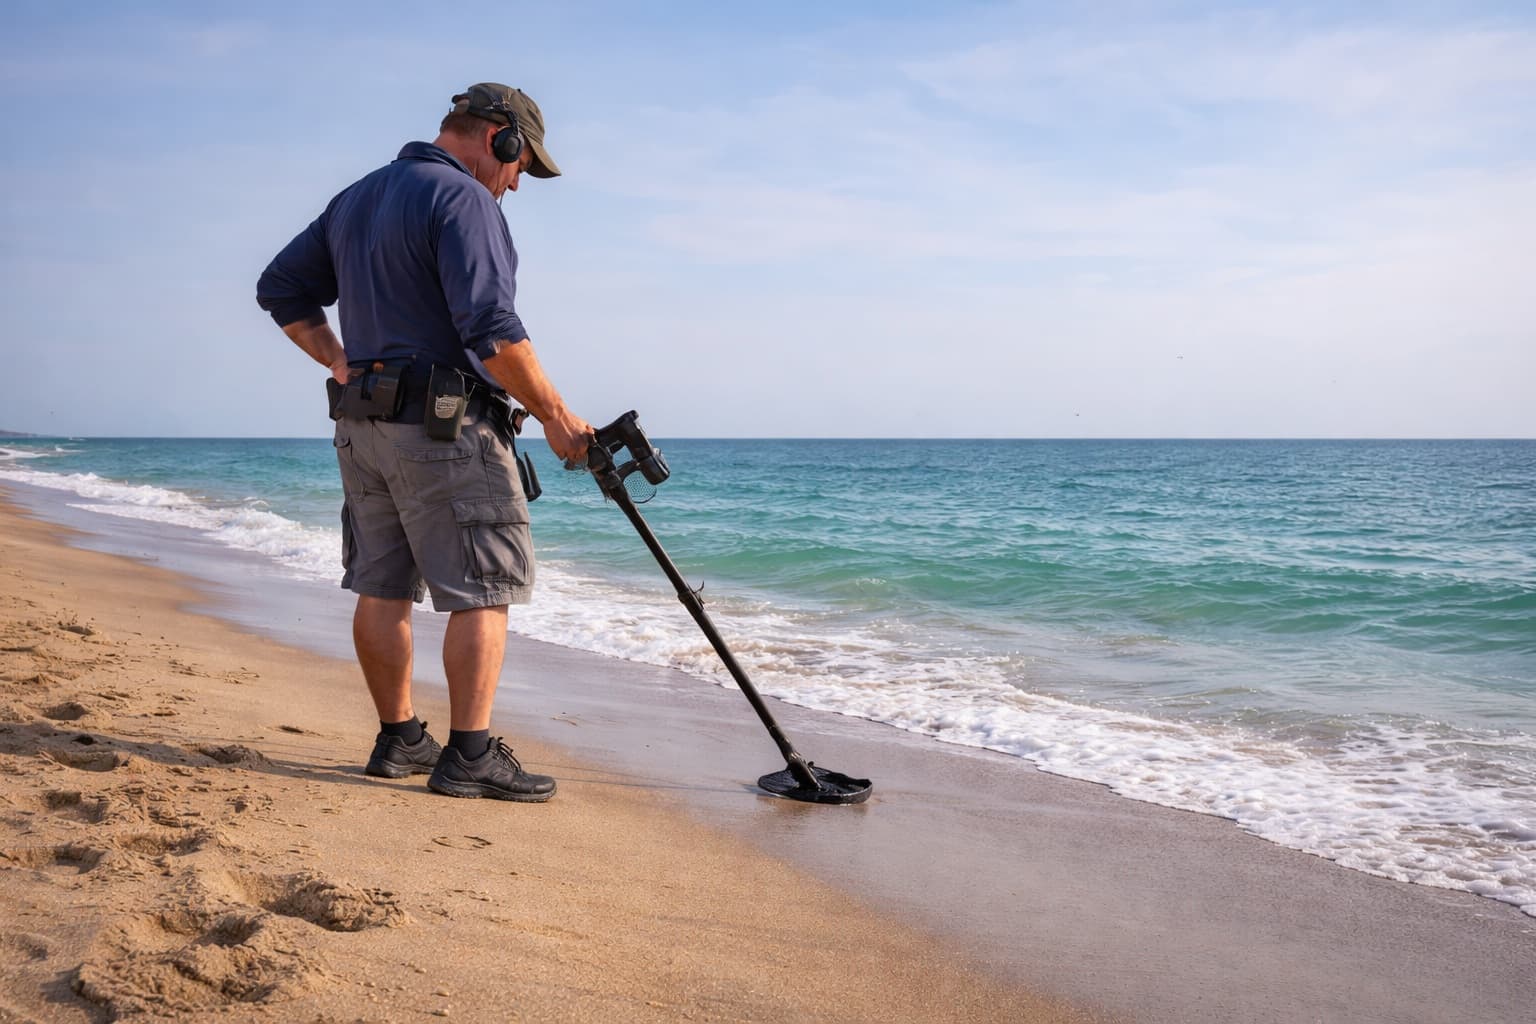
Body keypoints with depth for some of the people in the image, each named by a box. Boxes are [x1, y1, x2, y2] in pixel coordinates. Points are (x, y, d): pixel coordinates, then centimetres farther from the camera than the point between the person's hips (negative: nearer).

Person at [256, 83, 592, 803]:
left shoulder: (355, 198, 18)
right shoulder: (462, 198, -11)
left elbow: (281, 290, 20)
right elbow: (490, 327, -22)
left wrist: (342, 366, 14)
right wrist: (554, 415, -15)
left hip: (361, 421, 9)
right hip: (445, 427, -9)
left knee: (382, 587, 11)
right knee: (483, 590, -3)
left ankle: (398, 740, 20)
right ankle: (470, 755, -4)